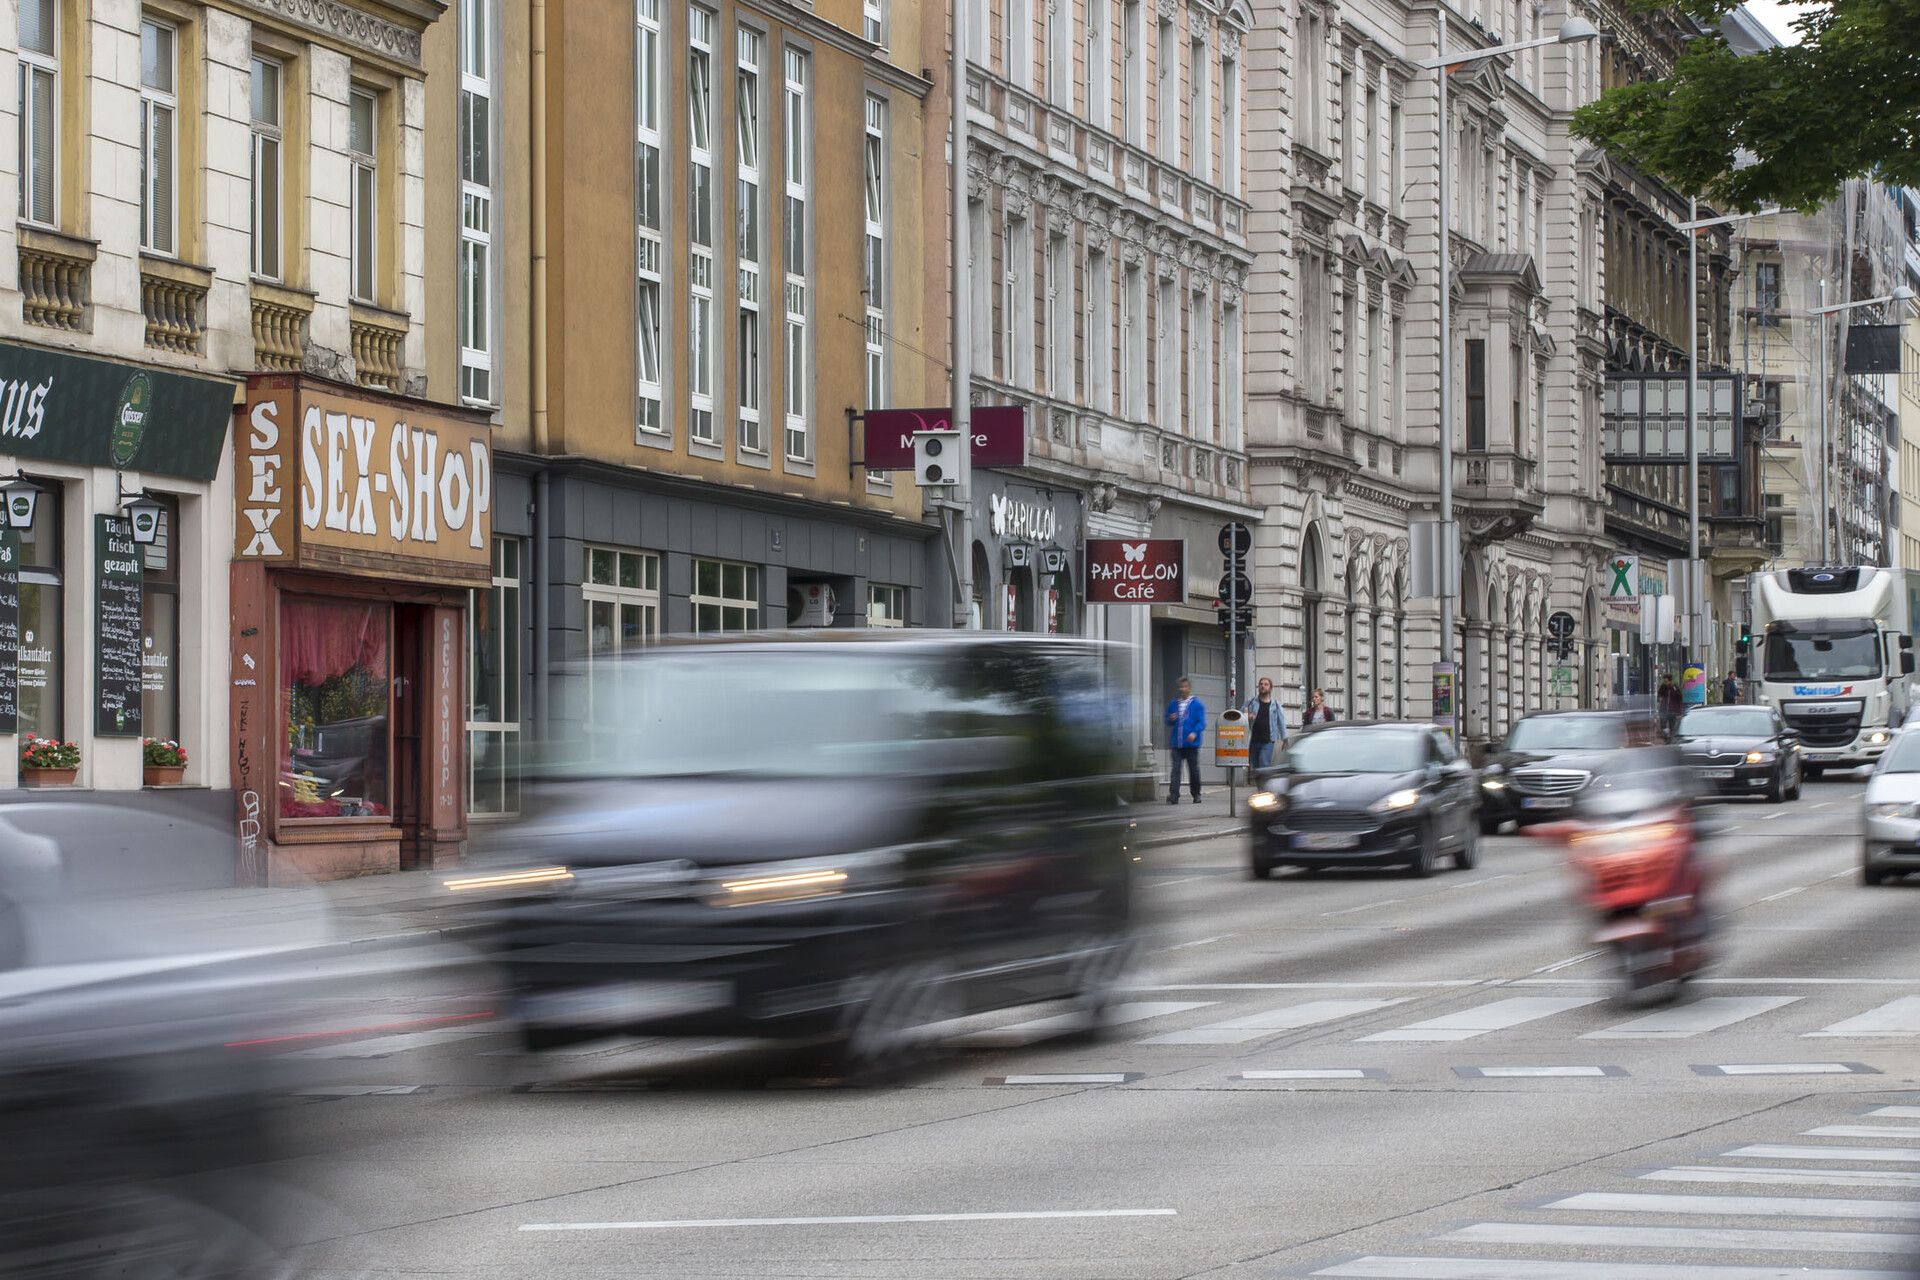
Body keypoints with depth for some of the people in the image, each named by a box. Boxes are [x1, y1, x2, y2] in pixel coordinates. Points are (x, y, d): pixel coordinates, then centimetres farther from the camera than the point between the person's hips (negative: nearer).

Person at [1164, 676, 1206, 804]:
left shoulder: (1197, 704, 1)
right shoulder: (1173, 704, 12)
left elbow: (1201, 722, -5)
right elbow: (1168, 722, 20)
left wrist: (1194, 733, -22)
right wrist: (1171, 720, -4)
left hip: (1191, 743, -2)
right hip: (1176, 743, 2)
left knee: (1193, 769, 7)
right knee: (1176, 769, -8)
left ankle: (1196, 795, 19)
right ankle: (1174, 795, -15)